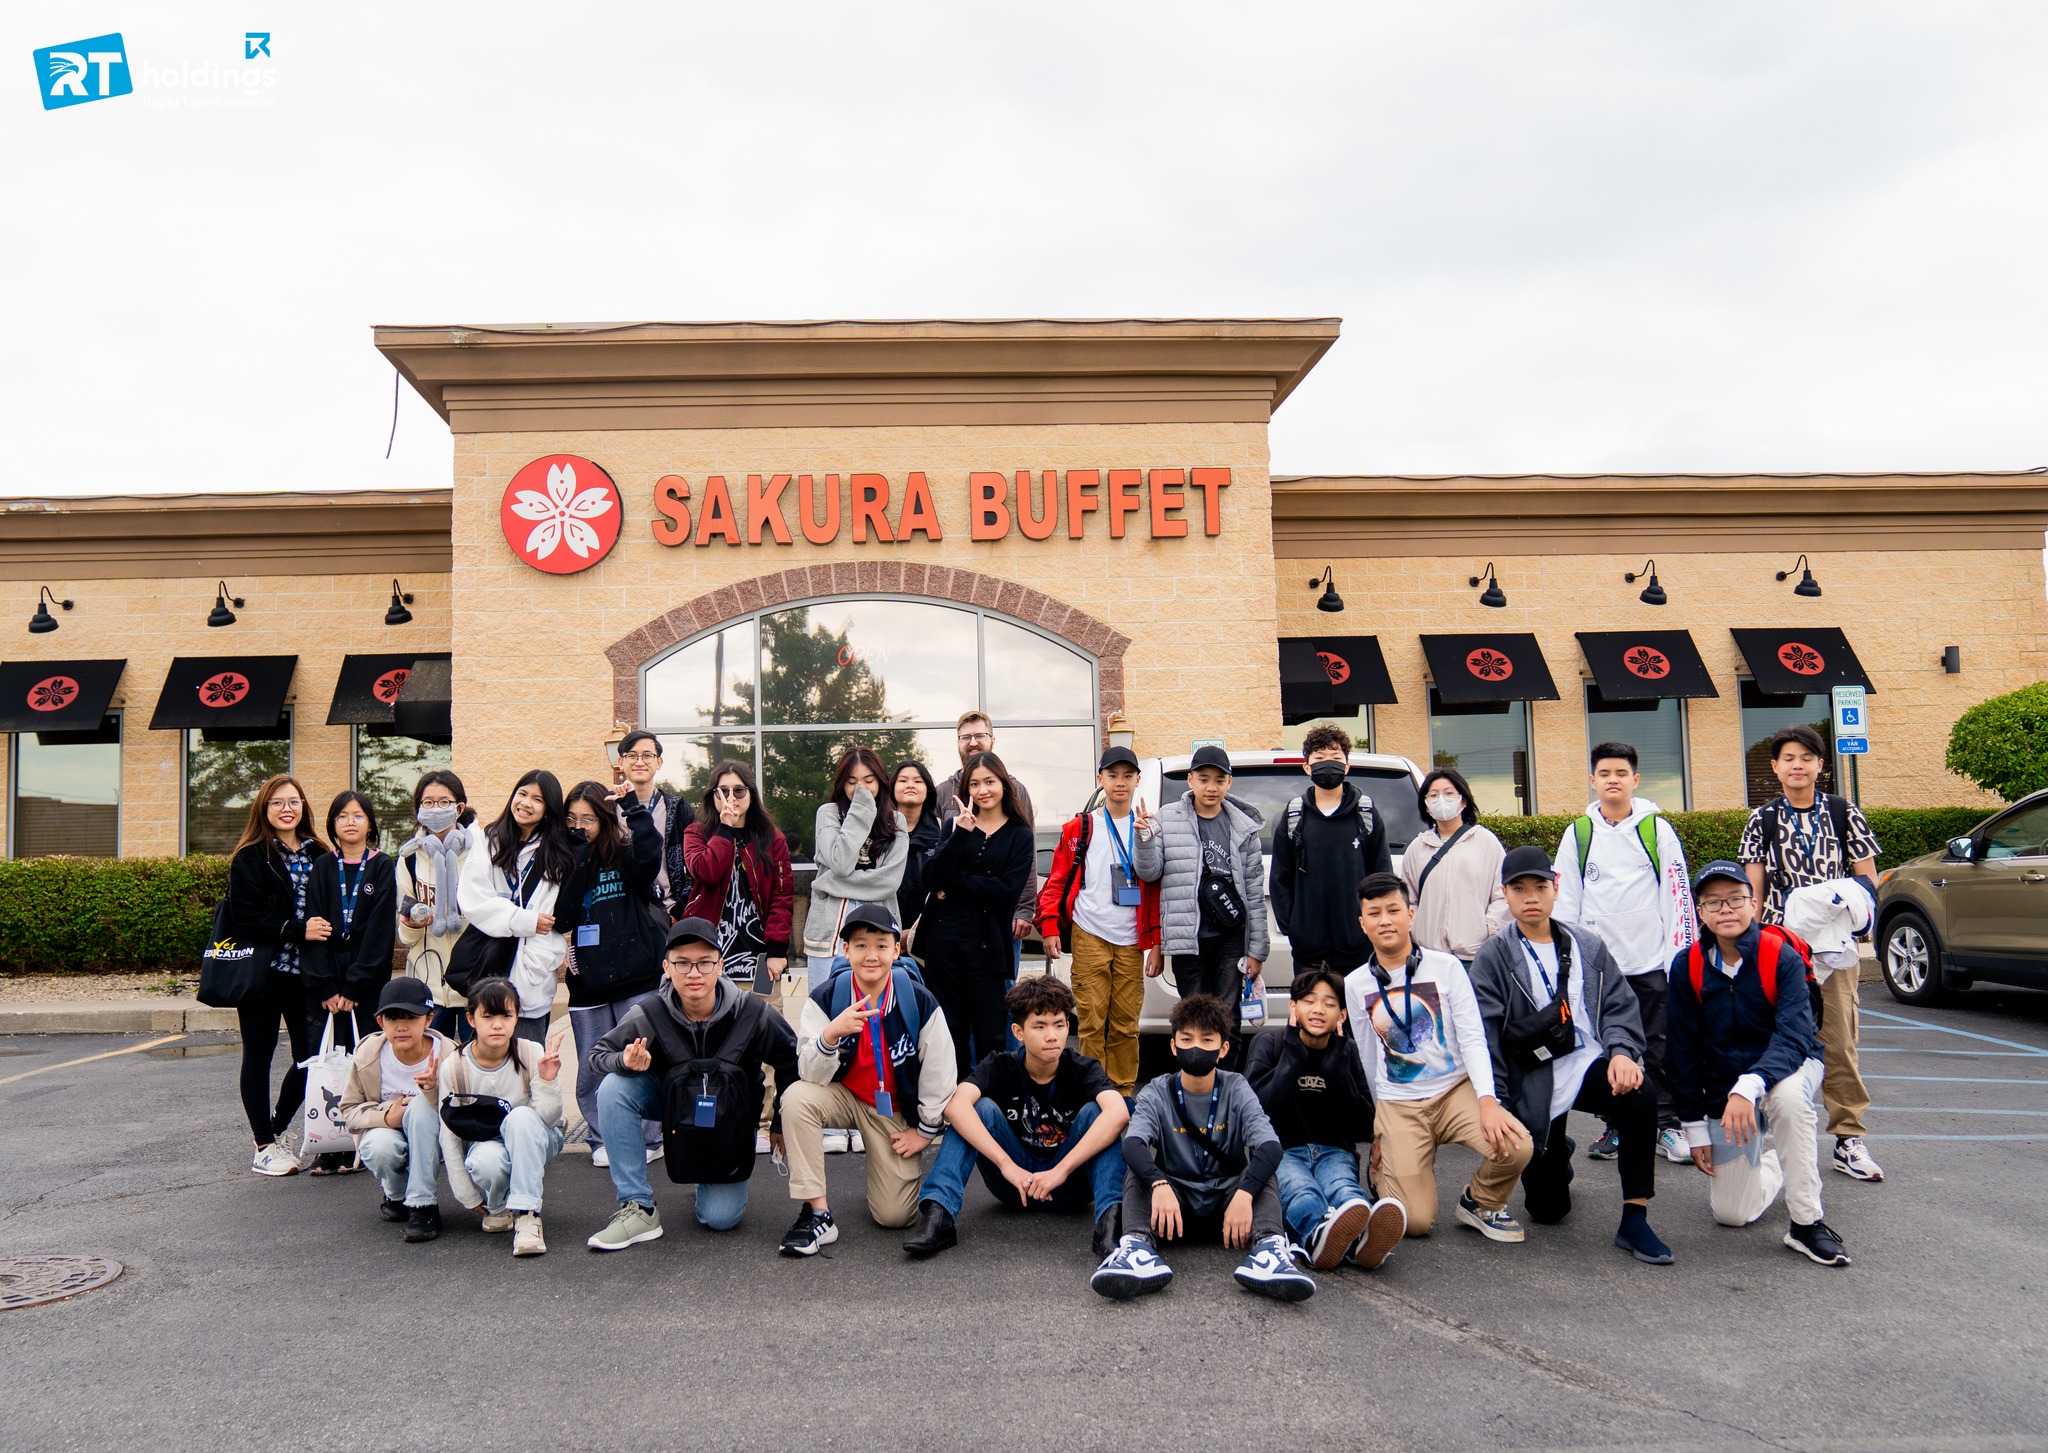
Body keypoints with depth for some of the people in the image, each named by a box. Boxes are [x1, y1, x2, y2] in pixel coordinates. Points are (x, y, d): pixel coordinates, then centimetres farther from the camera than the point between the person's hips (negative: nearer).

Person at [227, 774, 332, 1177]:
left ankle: (276, 1126, 23)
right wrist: (298, 931, -21)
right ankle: (264, 1147, 14)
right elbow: (246, 918, -12)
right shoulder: (250, 858, -3)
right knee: (259, 1054, 6)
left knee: (311, 1054, 1)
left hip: (304, 972, 4)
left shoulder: (319, 854, 10)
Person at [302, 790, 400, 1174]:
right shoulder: (322, 869, 9)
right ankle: (330, 1149, 4)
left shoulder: (383, 869, 2)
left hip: (369, 982, -2)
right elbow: (313, 927, 3)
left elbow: (380, 931, -4)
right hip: (326, 982, 2)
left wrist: (352, 988, -10)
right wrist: (325, 987, -8)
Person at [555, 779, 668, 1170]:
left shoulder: (627, 855, 1)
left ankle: (645, 1139, 13)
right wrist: (579, 855, -14)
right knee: (592, 1070, 8)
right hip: (587, 981, 3)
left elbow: (650, 853, -23)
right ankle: (603, 1141, 20)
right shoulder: (566, 863, 6)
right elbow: (561, 915, -10)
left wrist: (633, 805, -23)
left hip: (636, 979, -3)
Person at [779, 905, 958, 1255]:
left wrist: (925, 1131, -1)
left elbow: (940, 1072, -7)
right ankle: (817, 1213, -22)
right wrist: (830, 1034, -39)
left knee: (895, 1215, -9)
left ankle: (900, 1167, 28)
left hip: (897, 1111, -1)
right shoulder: (825, 999, -15)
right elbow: (810, 1075, -20)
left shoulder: (920, 1002, -16)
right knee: (796, 1098, -32)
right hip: (844, 1096, 1)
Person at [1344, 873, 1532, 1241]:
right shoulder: (1354, 985, 1)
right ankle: (1386, 1170, 21)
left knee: (1516, 1148, -29)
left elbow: (1472, 1039, -6)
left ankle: (1479, 1201, 4)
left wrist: (1487, 1101, -22)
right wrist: (1377, 1131, 16)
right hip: (1398, 1106, 0)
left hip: (1456, 1090, 0)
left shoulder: (1445, 967, -4)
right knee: (1415, 1222, -13)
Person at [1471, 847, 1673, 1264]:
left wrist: (1622, 1051, -17)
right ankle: (1557, 1157, 39)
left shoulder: (1588, 946, 6)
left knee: (1641, 1094, -34)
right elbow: (1484, 1036, -5)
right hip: (1532, 1083, -1)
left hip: (1588, 1065, 2)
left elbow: (1620, 1005, 4)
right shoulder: (1494, 957, -3)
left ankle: (1634, 1221, -22)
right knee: (1548, 1209, 1)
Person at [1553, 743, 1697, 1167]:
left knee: (1659, 1048, 2)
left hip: (1652, 960, -2)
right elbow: (1564, 900, 8)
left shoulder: (1656, 828, 2)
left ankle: (1667, 1125, 12)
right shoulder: (1578, 833, 7)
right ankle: (1616, 1127, 17)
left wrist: (1680, 951, -6)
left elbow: (1678, 892, 0)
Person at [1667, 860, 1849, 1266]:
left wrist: (1749, 1087, -46)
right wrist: (1695, 1126, -2)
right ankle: (1770, 1159, 33)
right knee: (1732, 1214, 0)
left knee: (1787, 1094, -40)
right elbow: (1681, 1051, -3)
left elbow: (1794, 1036, -30)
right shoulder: (1687, 967, -10)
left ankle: (1806, 1222, -24)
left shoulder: (1782, 957, -18)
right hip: (1722, 1089, 3)